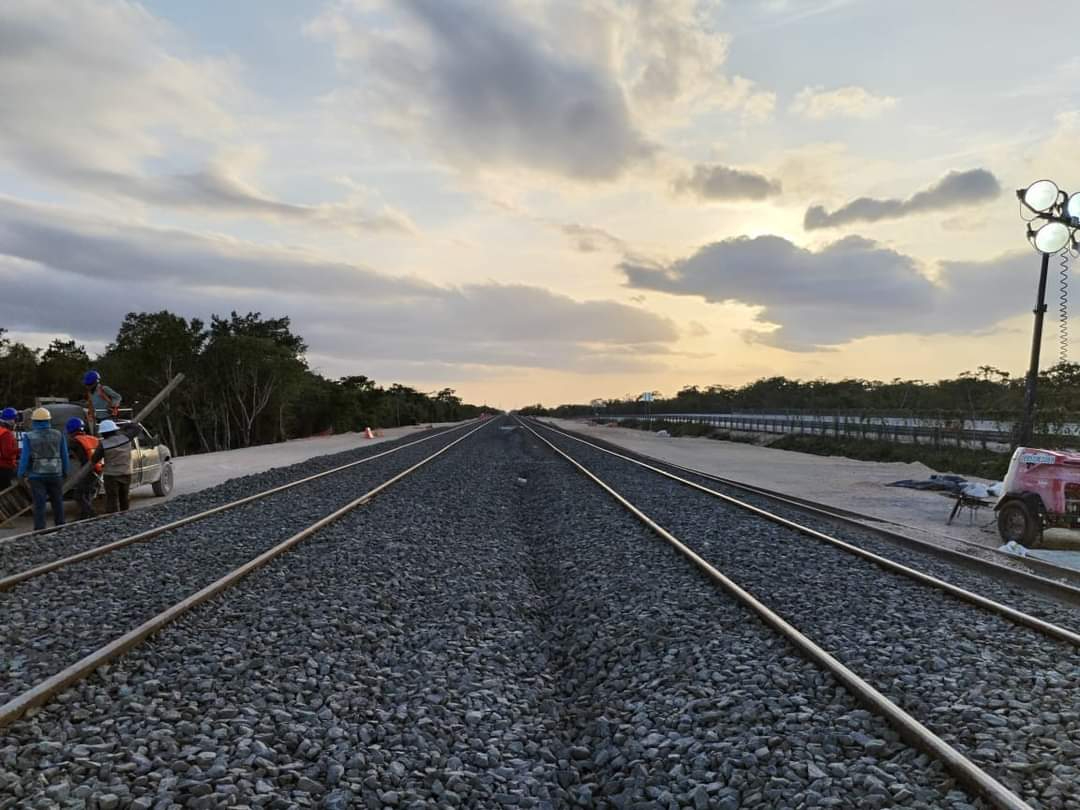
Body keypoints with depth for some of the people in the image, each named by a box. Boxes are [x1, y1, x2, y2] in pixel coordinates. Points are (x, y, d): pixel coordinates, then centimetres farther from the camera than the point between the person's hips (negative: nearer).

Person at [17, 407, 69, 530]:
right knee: (57, 503, 12)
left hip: (37, 475, -2)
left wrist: (21, 474, 0)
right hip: (55, 474, 2)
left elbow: (24, 457, -8)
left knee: (39, 505, -1)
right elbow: (64, 456, 5)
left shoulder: (29, 437, -6)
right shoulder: (58, 435, 2)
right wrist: (65, 472, 13)